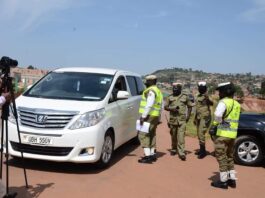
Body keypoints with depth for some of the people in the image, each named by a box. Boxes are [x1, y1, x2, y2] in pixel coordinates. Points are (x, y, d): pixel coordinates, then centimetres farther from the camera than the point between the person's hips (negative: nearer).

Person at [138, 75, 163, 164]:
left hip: (149, 116, -10)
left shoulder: (151, 91, -13)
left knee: (143, 135, -9)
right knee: (151, 135, 16)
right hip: (155, 116, 10)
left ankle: (148, 155, -12)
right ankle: (152, 154, 22)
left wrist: (143, 116, -21)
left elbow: (149, 105, -22)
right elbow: (161, 106, 23)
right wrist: (158, 117, 25)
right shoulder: (158, 91, 19)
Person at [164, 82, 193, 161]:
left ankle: (181, 153, -11)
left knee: (181, 136, -11)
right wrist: (172, 109, -13)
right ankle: (173, 149, 31)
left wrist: (188, 115, 1)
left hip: (182, 120, -2)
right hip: (173, 119, 3)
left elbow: (189, 106, 12)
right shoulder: (170, 97, 6)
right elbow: (165, 107, 6)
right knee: (173, 136, 13)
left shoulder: (185, 96, 3)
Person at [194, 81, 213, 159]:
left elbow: (211, 103, -32)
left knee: (201, 134, -13)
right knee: (199, 134, 12)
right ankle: (201, 149, 22)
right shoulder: (198, 96, 15)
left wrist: (208, 99, -53)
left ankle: (203, 151, -6)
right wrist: (195, 118, 23)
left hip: (205, 118, -8)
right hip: (198, 118, 9)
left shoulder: (206, 96, -10)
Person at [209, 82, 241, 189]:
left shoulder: (224, 102, -13)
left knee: (221, 157, 1)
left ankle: (223, 181, 6)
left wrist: (215, 124, -15)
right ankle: (232, 180, 23)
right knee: (229, 157, 19)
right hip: (232, 134, 8)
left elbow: (218, 114, -31)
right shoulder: (236, 104, 15)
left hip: (223, 134, -8)